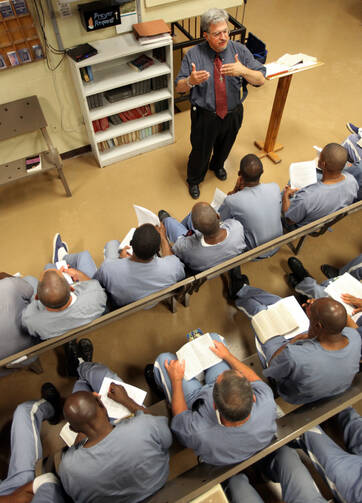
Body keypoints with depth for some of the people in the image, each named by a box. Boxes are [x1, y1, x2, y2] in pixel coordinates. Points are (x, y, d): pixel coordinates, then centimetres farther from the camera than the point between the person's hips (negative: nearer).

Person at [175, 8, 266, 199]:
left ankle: (217, 166, 62)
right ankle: (194, 180, 44)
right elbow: (179, 87, -12)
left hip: (233, 114, 3)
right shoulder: (193, 55, -14)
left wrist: (243, 70, -34)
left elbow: (260, 80, -12)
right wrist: (191, 81, -36)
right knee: (200, 151, 13)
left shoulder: (240, 50, -9)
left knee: (225, 146, 27)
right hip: (205, 116, -3)